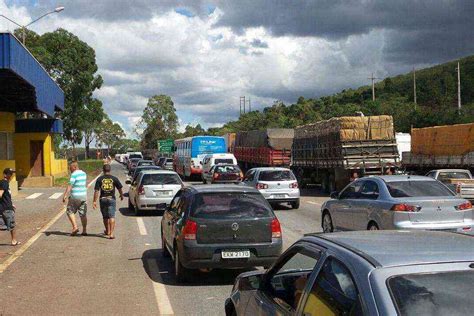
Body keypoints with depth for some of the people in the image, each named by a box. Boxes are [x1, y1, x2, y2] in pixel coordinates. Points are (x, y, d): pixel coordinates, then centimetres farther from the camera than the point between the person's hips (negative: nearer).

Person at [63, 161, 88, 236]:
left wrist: (65, 195, -24)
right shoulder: (84, 173, 11)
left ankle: (75, 227, -5)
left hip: (75, 196, -7)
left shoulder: (74, 175, -13)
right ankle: (84, 230, 8)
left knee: (70, 211, 7)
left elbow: (70, 186, -21)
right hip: (84, 196, 7)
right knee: (83, 214, 8)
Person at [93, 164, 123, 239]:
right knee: (112, 216, -2)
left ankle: (108, 231, 34)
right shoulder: (114, 178, -2)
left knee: (105, 217, 17)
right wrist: (121, 196, 25)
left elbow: (96, 191, -7)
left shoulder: (99, 179, -2)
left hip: (103, 199, 1)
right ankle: (111, 233, -13)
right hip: (111, 199, -1)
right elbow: (120, 188, 6)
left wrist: (95, 201, -4)